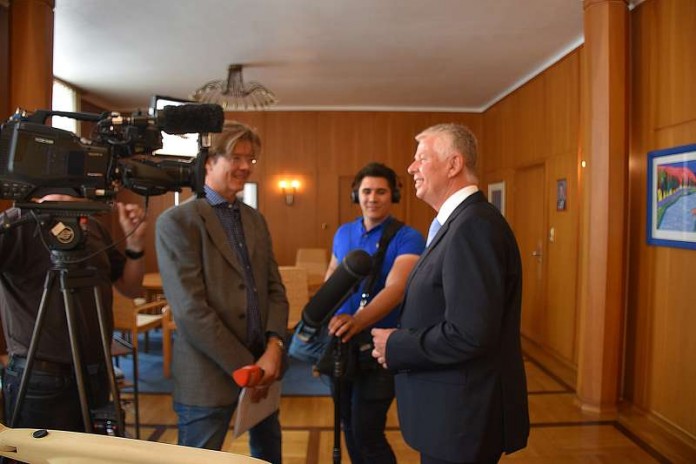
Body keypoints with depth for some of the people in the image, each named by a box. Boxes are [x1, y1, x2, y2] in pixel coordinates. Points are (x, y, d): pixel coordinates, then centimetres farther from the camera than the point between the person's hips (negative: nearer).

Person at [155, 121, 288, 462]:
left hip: (263, 363, 7)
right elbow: (190, 309, -18)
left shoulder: (255, 219, 10)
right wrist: (242, 366, -16)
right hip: (210, 374, -6)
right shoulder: (177, 221, -11)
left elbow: (275, 289, 7)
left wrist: (274, 347, -8)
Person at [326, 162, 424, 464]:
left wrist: (357, 321, -42)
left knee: (367, 431, -3)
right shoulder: (343, 233, 5)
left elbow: (396, 288, -28)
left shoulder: (407, 238, -13)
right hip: (341, 343, 5)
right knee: (348, 425, 17)